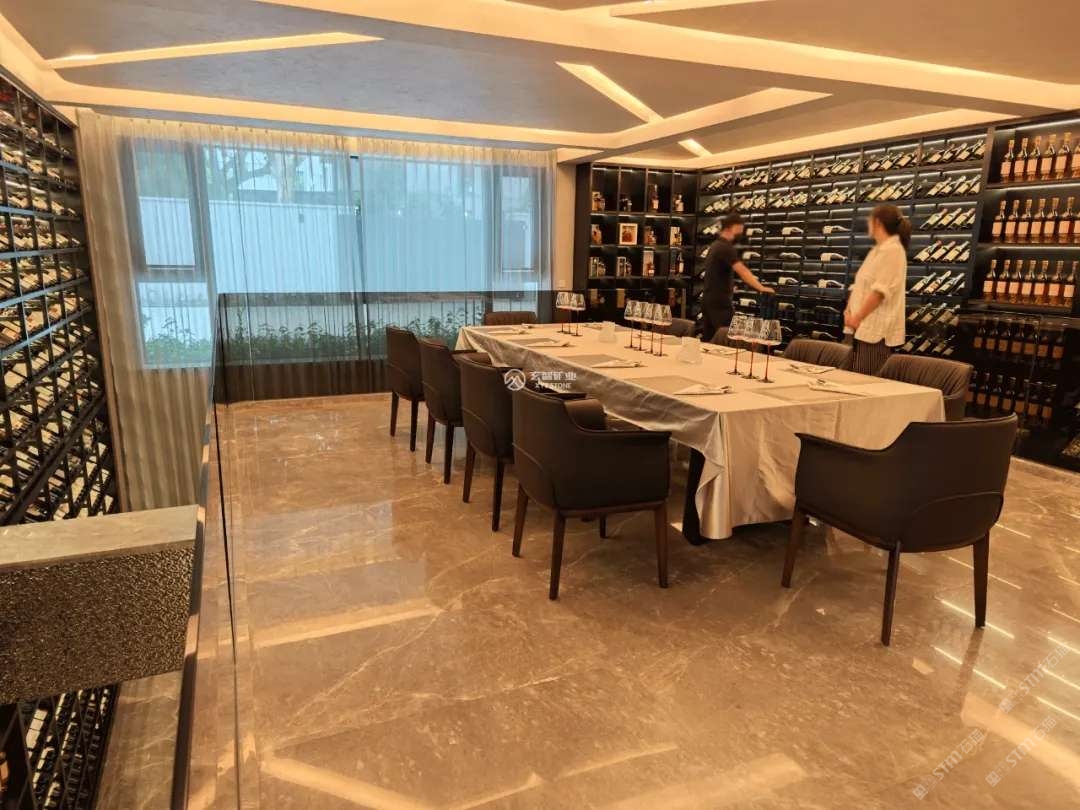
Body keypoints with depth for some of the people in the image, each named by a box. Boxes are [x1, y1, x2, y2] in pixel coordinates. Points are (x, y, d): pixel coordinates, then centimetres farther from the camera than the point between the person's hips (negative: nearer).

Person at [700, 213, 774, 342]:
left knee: (708, 340, 10)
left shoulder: (715, 246, 17)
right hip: (719, 301, -10)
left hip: (709, 300, 10)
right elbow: (742, 271, -23)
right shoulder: (726, 248, -14)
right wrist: (761, 288, -24)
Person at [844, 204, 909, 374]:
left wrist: (857, 318, -16)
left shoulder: (892, 250, -11)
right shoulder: (877, 250, 18)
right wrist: (849, 310, 2)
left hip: (876, 331, -9)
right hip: (861, 327, 9)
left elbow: (880, 291, -19)